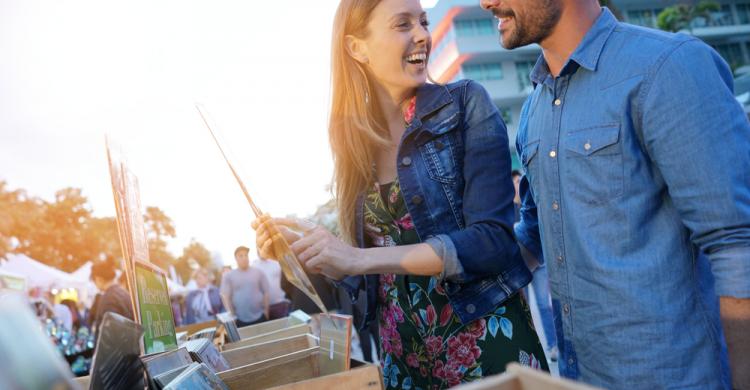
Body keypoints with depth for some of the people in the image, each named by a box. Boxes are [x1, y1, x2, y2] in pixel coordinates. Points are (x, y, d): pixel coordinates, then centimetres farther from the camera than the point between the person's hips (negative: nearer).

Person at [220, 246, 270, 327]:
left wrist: (266, 311, 2)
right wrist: (232, 315, -9)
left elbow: (266, 292, 4)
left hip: (259, 317, 1)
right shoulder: (228, 276, -1)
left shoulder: (258, 272, 2)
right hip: (240, 319, -1)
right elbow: (225, 296, -4)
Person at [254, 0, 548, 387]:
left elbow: (493, 238, -17)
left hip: (486, 339, -3)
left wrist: (361, 257, -23)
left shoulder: (465, 104, -9)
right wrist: (304, 250, -9)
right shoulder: (352, 140, 1)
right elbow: (366, 272, 8)